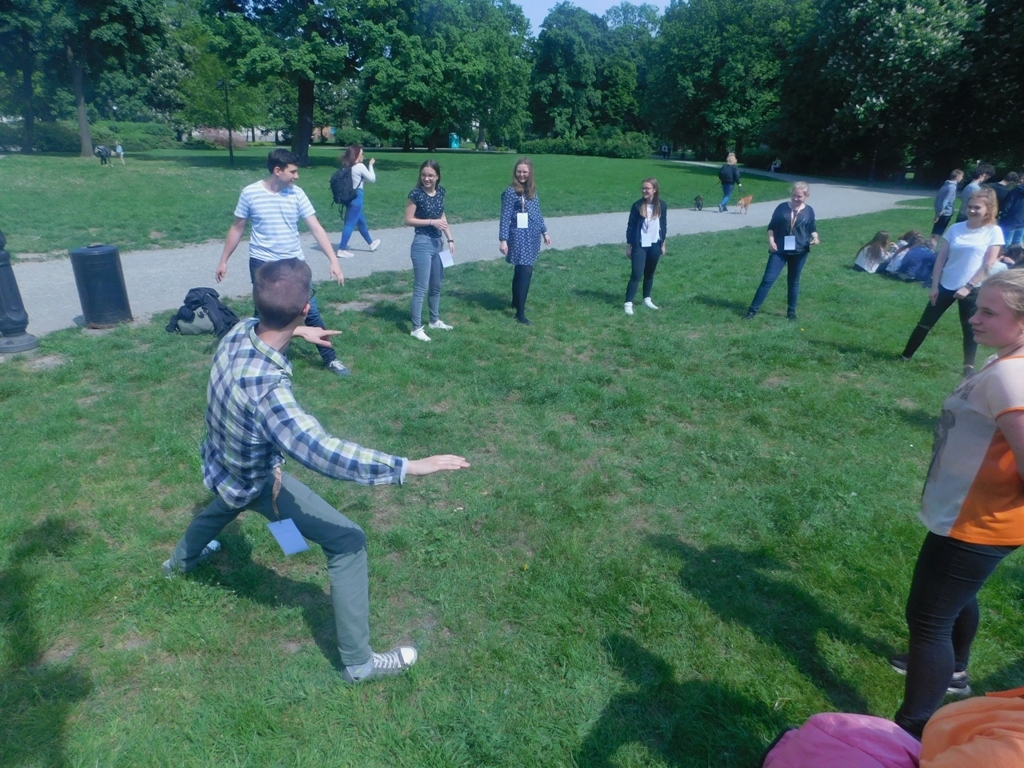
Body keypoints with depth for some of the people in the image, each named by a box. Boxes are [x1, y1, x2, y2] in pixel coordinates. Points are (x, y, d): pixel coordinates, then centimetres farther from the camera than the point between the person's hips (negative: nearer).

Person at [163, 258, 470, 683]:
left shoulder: (239, 331, -19)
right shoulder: (267, 389, -44)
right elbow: (324, 453, -51)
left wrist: (297, 331, 21)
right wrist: (408, 466, -51)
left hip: (221, 462, 8)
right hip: (257, 483, -8)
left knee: (226, 502, 42)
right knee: (348, 541, -5)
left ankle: (181, 559, 73)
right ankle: (359, 662, 4)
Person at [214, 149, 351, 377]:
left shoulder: (296, 194, -3)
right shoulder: (250, 193, -7)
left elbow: (316, 228, -6)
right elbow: (237, 228, 4)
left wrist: (333, 260, -14)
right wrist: (223, 261, 6)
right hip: (262, 264, -1)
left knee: (311, 312, 3)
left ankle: (330, 359, 13)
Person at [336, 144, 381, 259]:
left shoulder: (347, 167, 6)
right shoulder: (360, 166, -14)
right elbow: (372, 179, -6)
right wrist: (370, 165, 5)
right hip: (356, 196, -9)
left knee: (361, 221, 23)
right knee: (350, 223, -5)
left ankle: (371, 243, 40)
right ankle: (342, 249, -4)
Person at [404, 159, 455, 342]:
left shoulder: (440, 191, 5)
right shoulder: (416, 194, -13)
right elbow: (408, 220, -11)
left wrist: (450, 239, 7)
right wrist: (432, 222, -18)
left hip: (437, 242, 7)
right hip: (422, 244, -7)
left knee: (436, 285, 18)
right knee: (421, 288, -4)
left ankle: (435, 320, 34)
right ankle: (416, 328, 5)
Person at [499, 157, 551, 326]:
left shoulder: (532, 190, 10)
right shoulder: (510, 192, -11)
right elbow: (505, 217, -13)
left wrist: (544, 232, 22)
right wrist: (503, 240, -18)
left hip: (532, 237, 7)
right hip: (520, 237, -7)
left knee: (521, 270, 17)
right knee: (525, 271, -12)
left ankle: (516, 301, 33)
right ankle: (520, 312, -9)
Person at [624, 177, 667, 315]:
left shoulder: (661, 205, 0)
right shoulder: (637, 205, -8)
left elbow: (664, 225, 10)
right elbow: (630, 226, -4)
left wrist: (663, 244, 11)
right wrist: (629, 246, -4)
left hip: (654, 245, 3)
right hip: (639, 245, -3)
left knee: (649, 273, 14)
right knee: (636, 274, -9)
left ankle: (647, 299, 28)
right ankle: (628, 303, -8)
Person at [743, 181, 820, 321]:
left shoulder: (809, 211, 2)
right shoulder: (782, 207, -1)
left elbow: (812, 228, 13)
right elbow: (772, 226, 4)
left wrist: (815, 237, -8)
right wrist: (771, 240, -11)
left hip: (799, 252, 1)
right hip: (780, 250, -1)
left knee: (793, 282, 12)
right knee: (768, 280, -6)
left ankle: (791, 311, 25)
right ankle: (752, 310, -2)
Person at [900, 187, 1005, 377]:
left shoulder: (994, 232, -6)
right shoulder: (955, 228, 0)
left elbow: (988, 264, -9)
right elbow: (941, 258, 1)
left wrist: (968, 286, -14)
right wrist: (934, 286, -3)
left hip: (973, 289, -2)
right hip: (946, 286, 2)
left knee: (970, 329, 5)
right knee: (925, 323, 7)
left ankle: (968, 367, 17)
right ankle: (905, 356, 18)